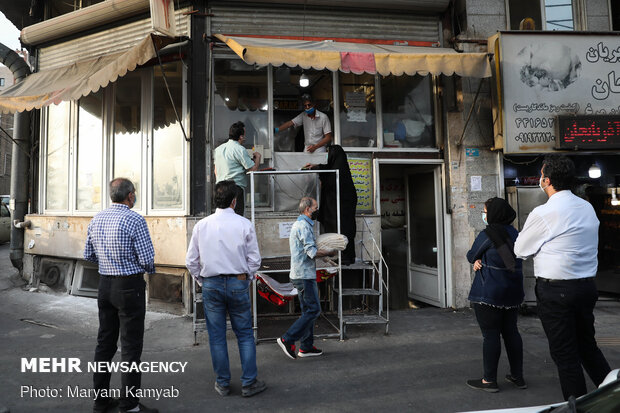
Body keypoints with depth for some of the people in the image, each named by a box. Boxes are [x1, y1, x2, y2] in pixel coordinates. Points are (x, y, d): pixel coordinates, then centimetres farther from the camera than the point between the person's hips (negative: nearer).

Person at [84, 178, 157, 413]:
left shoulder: (96, 220, 5)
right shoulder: (135, 220, -17)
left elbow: (88, 255, 13)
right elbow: (146, 259, -17)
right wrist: (150, 269, 3)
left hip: (105, 285, 7)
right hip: (129, 286, -7)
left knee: (105, 343, 16)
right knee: (131, 347, 1)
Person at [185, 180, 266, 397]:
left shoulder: (201, 225, -3)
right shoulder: (244, 224, -7)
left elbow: (191, 261, 3)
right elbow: (254, 259, -3)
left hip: (211, 284, 2)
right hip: (238, 283, -1)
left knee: (216, 336, 11)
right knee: (245, 335, 10)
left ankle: (222, 384, 22)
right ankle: (249, 383, 16)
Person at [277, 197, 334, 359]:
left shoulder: (298, 224, 18)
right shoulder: (304, 226, -15)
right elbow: (312, 252, -22)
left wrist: (322, 252, 13)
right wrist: (331, 252, -10)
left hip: (302, 274, 11)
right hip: (305, 275, -11)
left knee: (308, 311, 13)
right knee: (313, 310, -6)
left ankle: (306, 347, 19)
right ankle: (287, 340, -3)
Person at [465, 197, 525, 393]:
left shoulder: (487, 235, -15)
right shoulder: (514, 233, 10)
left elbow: (471, 256, -5)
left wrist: (476, 260, 16)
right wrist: (481, 261, 0)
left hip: (489, 293, -8)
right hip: (513, 291, 8)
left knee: (490, 335, 0)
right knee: (511, 332, 16)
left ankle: (489, 380, 8)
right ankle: (518, 376, 24)